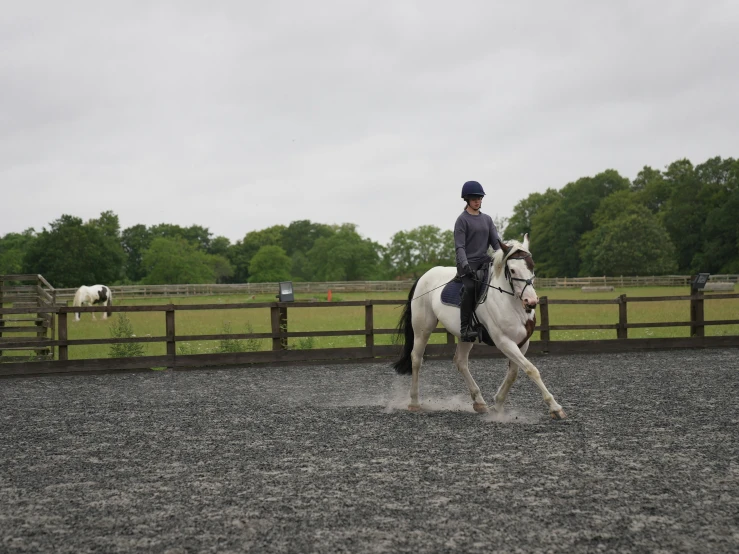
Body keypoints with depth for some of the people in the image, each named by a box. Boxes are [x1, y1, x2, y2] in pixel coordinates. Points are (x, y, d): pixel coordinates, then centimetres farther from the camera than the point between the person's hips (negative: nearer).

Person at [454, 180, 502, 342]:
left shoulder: (487, 219, 17)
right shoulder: (462, 220, -1)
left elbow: (496, 241, 11)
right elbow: (459, 246, -9)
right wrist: (465, 264, -25)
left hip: (484, 260, 6)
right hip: (468, 263, -6)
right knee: (470, 286, -32)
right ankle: (466, 328, -30)